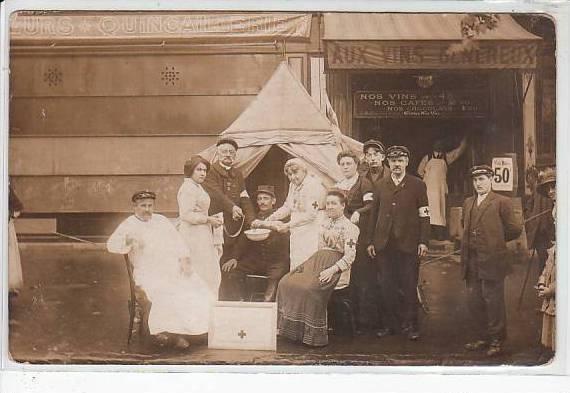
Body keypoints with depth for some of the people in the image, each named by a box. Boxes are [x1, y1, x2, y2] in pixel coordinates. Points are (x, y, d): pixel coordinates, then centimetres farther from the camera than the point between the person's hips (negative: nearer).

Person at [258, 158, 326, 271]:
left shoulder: (314, 185, -12)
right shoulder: (293, 185, 14)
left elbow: (310, 214, -19)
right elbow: (286, 208, 23)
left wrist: (288, 225, -22)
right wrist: (265, 221, 14)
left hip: (311, 233, -8)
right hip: (296, 233, 8)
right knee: (294, 265, 7)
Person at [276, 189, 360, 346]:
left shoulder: (349, 227, -2)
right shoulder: (324, 223, 21)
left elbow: (349, 257, -10)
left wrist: (332, 270, -22)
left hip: (334, 264, -7)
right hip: (317, 260, 7)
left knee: (310, 288, -33)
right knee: (286, 283, -12)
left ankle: (313, 335, -20)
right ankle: (290, 326, -2)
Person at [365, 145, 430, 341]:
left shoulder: (417, 185, 4)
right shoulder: (381, 186, 12)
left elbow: (424, 215, 1)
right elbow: (374, 214, 13)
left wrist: (423, 241, -6)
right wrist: (370, 241, 8)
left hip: (408, 244, -3)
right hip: (384, 244, 3)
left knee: (408, 286, 0)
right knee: (387, 286, 5)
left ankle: (409, 325, 10)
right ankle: (390, 323, 14)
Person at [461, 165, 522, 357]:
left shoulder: (502, 202, -3)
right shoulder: (468, 203, 16)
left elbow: (514, 230, -3)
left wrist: (496, 240, 7)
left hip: (492, 261, -6)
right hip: (471, 262, 6)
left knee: (494, 302, 0)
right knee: (474, 302, 9)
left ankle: (496, 341, 11)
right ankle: (482, 338, 22)